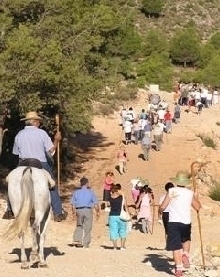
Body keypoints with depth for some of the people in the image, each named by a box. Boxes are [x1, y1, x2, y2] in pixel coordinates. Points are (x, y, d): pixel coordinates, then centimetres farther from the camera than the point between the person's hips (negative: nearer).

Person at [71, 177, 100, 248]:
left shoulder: (76, 192, 7)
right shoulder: (90, 192, 1)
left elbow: (73, 203, 5)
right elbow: (96, 203, -2)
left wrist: (74, 212, 14)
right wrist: (98, 212, 6)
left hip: (79, 210, 2)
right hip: (88, 210, -2)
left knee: (79, 226, 18)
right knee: (87, 227, 5)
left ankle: (77, 240, 1)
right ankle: (86, 243, 6)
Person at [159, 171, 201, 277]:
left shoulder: (171, 191, -1)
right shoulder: (190, 193, 3)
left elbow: (162, 207, -2)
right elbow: (198, 207, 11)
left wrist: (160, 210, 20)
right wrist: (196, 197, 27)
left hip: (173, 222, -1)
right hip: (186, 223, 1)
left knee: (176, 246, 4)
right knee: (186, 240, 29)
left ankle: (179, 268, -2)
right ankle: (185, 253, 4)